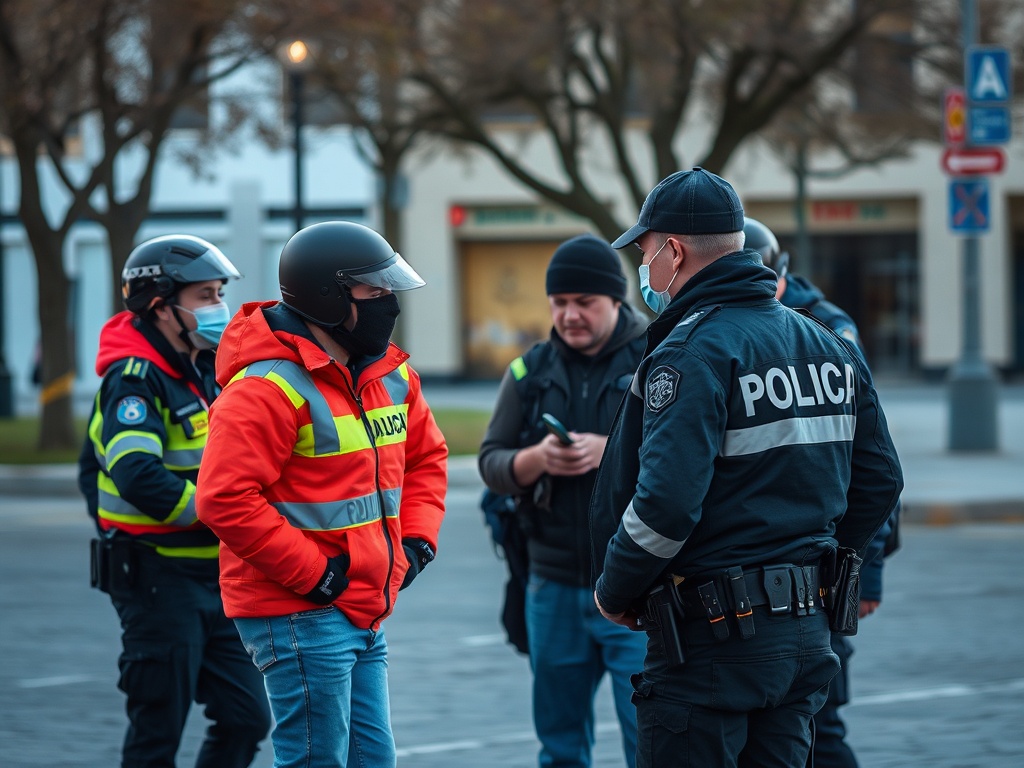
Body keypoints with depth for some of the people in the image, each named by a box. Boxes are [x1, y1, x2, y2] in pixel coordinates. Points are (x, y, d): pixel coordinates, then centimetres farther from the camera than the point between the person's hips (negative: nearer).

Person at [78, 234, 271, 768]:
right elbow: (138, 477, -30)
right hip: (157, 577, -8)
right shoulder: (136, 378, -16)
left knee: (247, 718, 6)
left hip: (215, 576, 8)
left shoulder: (203, 369, 13)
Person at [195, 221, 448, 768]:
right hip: (299, 615, -9)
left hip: (363, 614, 9)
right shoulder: (269, 388, -18)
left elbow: (425, 457, 25)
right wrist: (313, 572, -21)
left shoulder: (390, 372, 10)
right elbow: (224, 499, -24)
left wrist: (416, 540, 9)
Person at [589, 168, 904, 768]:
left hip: (714, 639, -8)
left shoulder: (692, 354, -15)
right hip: (809, 629, 8)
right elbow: (879, 481, 15)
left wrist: (615, 593, -9)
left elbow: (666, 502, -24)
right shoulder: (831, 347, 11)